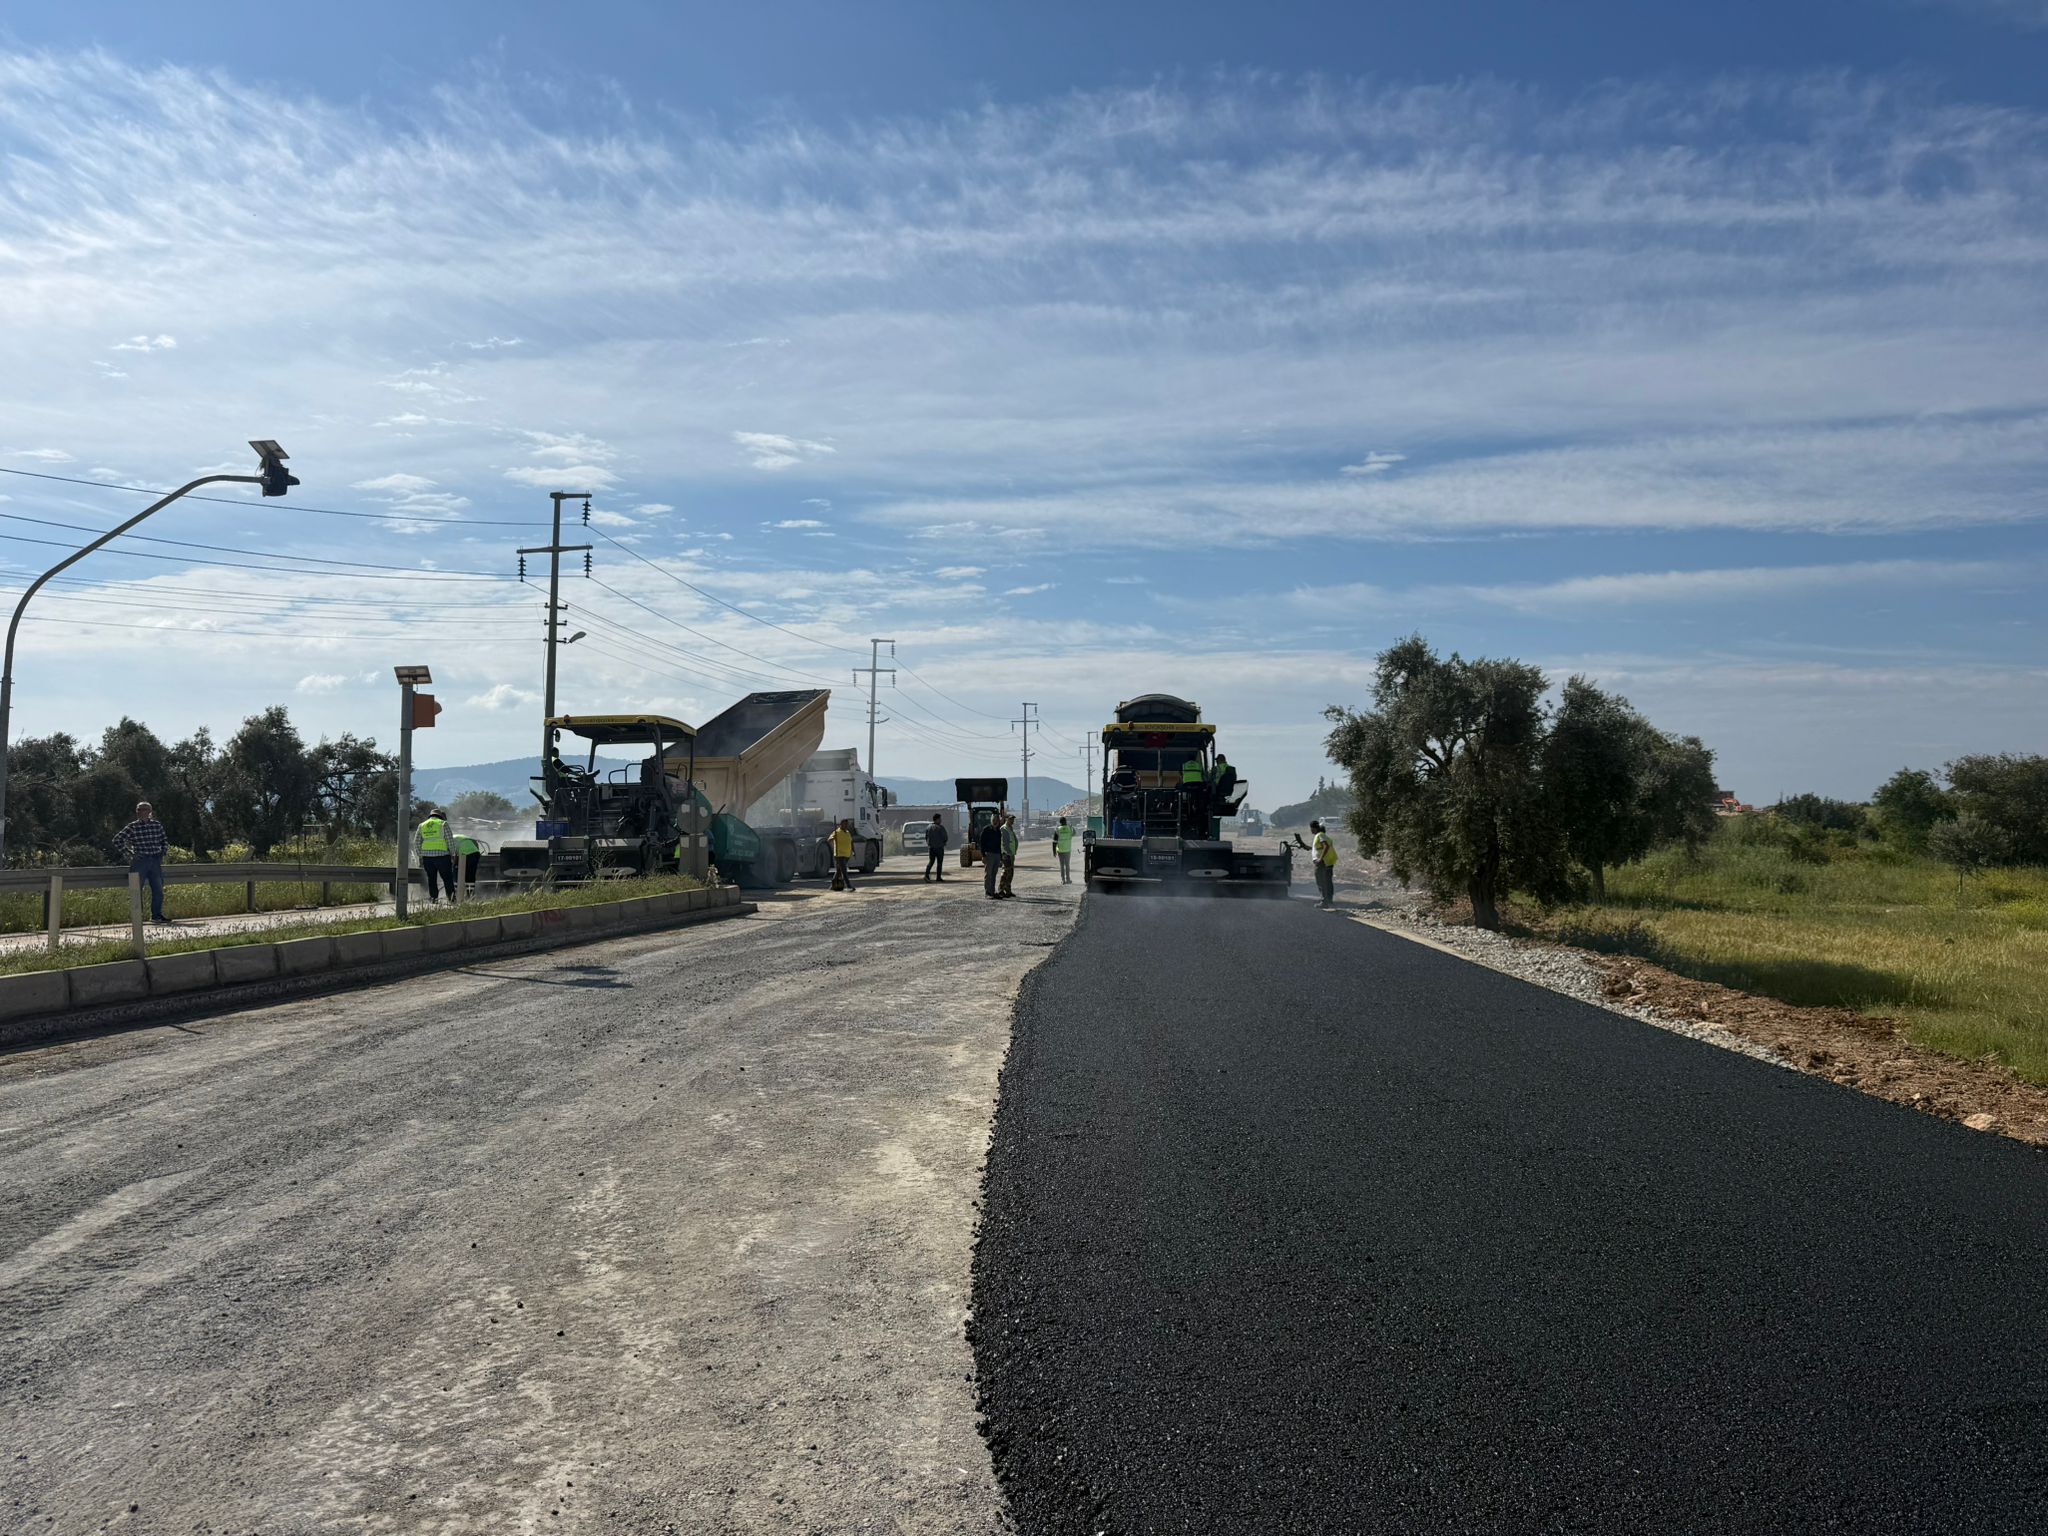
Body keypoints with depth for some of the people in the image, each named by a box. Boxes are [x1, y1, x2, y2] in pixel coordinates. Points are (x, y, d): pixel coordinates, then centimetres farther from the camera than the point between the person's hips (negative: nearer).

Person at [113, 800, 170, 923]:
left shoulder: (157, 825, 8)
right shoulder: (132, 827, -3)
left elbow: (165, 841, 22)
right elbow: (117, 840, -3)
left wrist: (162, 853, 9)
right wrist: (129, 853, -7)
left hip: (156, 862, 3)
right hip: (140, 861, -3)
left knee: (158, 890, 6)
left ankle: (156, 915, 17)